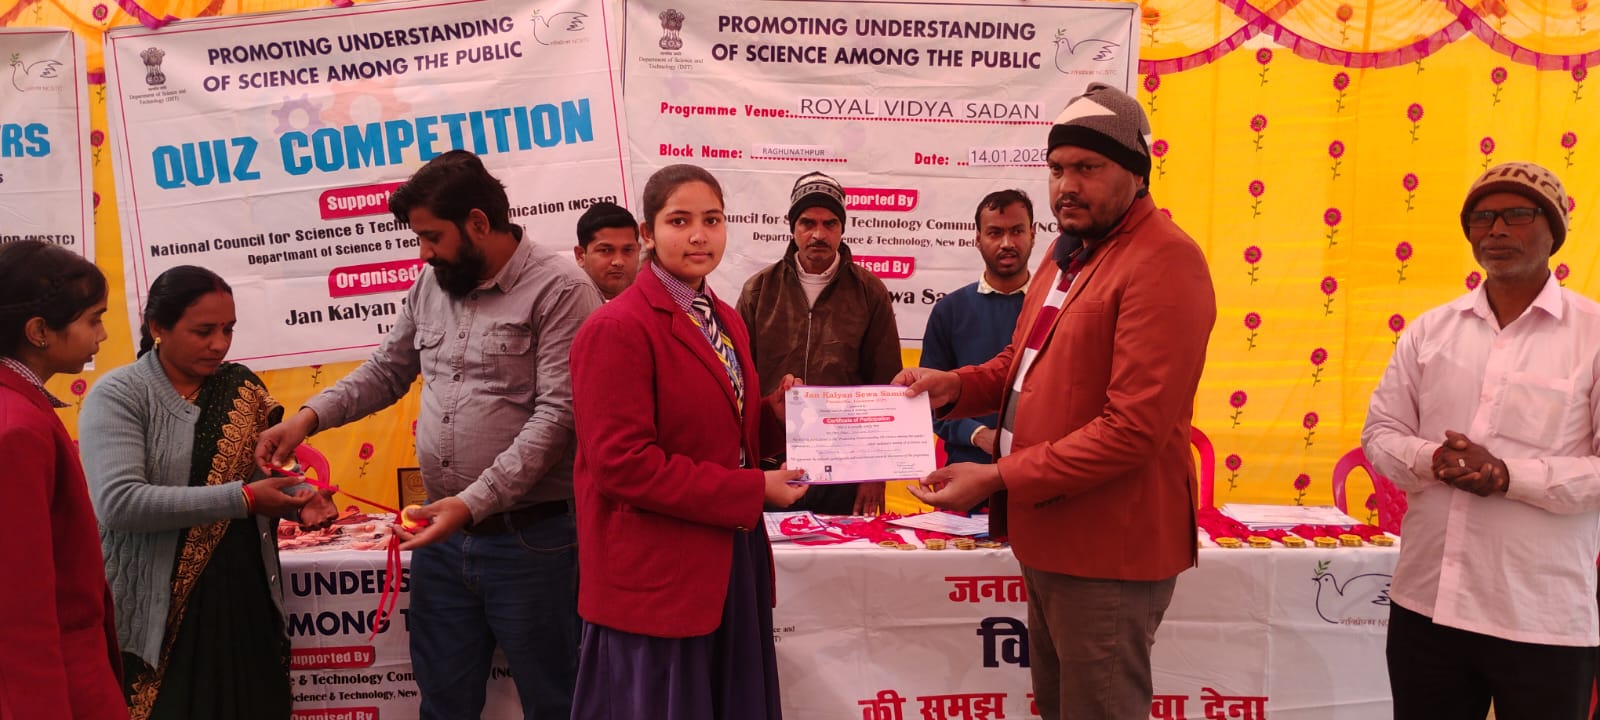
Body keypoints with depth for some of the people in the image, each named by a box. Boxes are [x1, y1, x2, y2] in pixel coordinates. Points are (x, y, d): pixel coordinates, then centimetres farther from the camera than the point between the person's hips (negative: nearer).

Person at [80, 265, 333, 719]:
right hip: (160, 612, -5)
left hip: (246, 597, 5)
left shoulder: (240, 388, 6)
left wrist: (301, 497, -9)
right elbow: (118, 501, -22)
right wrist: (241, 499, -26)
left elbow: (271, 462, 14)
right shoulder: (118, 396, -10)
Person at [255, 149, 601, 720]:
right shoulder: (431, 287, 10)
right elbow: (386, 371, 20)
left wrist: (473, 502, -23)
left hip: (528, 538, -6)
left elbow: (556, 416, -19)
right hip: (443, 534, 7)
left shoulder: (559, 291, -12)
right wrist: (309, 416, 4)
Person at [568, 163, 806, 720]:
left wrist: (778, 413, -2)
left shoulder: (727, 321, 12)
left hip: (732, 559, 8)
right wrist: (752, 490, -18)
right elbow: (622, 463, -21)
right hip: (657, 574, -8)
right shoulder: (617, 329, -15)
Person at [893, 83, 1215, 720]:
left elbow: (1134, 428, -24)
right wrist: (955, 386, 2)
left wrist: (997, 479, -22)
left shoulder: (1164, 262, -18)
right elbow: (1027, 362, 22)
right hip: (1047, 536, 9)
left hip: (1108, 549, -9)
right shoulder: (1069, 251, 14)